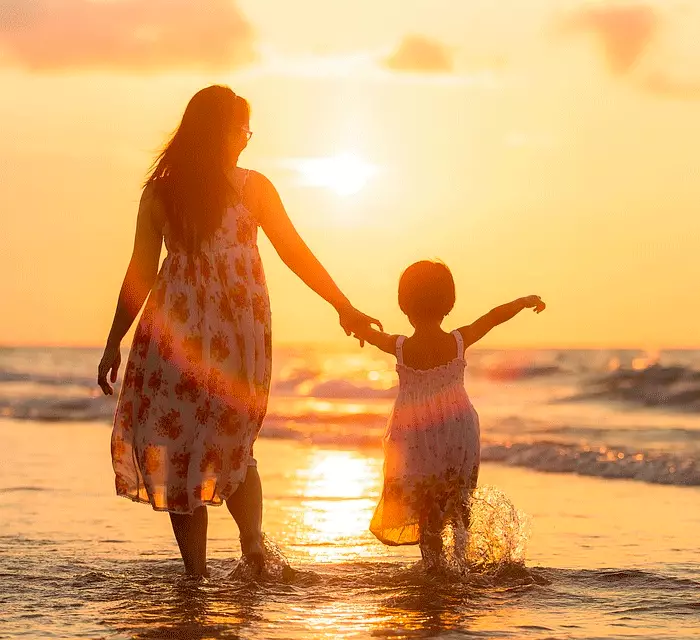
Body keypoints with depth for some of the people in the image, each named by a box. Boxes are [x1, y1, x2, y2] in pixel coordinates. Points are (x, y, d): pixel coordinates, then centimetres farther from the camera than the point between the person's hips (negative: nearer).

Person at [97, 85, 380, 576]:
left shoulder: (160, 192, 1)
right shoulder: (252, 187, 0)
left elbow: (140, 275, 1)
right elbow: (296, 254, 2)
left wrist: (113, 344, 7)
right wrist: (345, 307, 11)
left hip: (176, 329, -1)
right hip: (242, 330, 1)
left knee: (176, 444, 5)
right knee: (233, 445, 17)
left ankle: (196, 573, 2)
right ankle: (253, 546, 0)